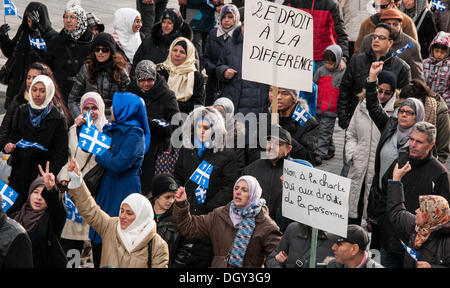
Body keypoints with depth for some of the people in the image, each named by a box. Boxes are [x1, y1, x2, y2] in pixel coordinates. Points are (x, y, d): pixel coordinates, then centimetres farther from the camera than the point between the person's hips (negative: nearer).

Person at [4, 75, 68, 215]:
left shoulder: (58, 120, -4)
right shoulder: (21, 112, 8)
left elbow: (61, 155, -4)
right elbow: (12, 137, 16)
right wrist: (9, 146, -9)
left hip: (42, 175, -3)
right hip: (19, 175, 3)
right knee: (10, 213, -1)